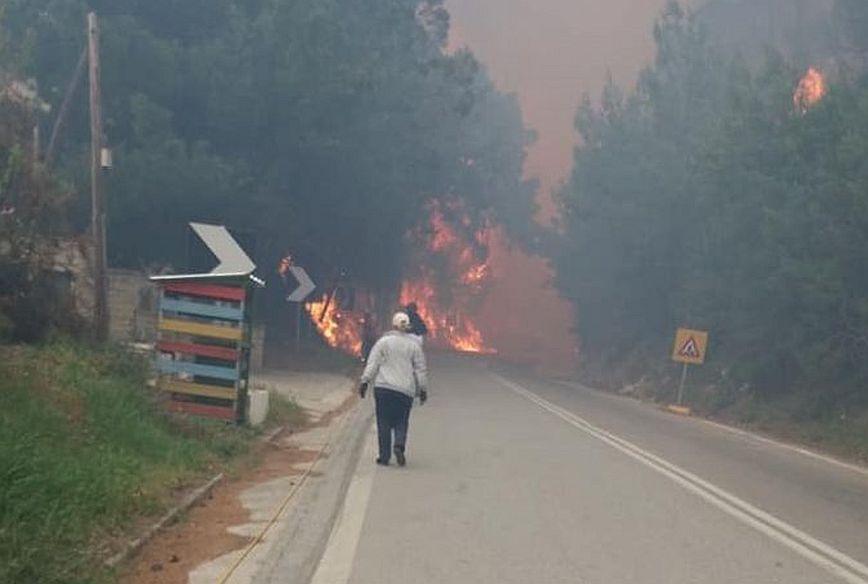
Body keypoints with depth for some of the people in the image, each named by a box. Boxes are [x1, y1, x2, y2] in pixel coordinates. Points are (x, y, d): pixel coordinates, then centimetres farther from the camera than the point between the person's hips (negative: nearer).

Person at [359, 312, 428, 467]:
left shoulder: (383, 341, 2)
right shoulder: (414, 345, 6)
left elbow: (372, 364, -2)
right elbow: (421, 369, 8)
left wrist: (365, 381, 1)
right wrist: (423, 389, 15)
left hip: (383, 388, -1)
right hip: (405, 390, 1)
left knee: (384, 422, 6)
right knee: (401, 422, 10)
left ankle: (384, 455, 6)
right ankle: (399, 445, -14)